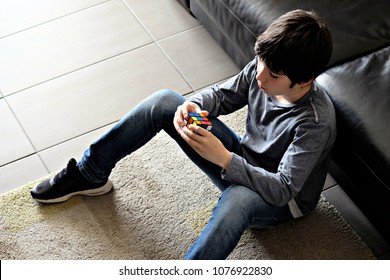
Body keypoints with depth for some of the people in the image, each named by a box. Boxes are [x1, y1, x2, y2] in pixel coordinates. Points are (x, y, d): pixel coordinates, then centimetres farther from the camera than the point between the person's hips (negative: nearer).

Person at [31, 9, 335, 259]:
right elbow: (222, 95, 1)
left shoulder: (316, 122, -32)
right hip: (240, 162, 6)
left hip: (280, 200, -6)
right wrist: (192, 105, -22)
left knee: (239, 197, -46)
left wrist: (222, 158, -39)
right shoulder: (265, 66, -15)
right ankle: (90, 174, 6)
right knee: (165, 101, -9)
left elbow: (282, 189, -32)